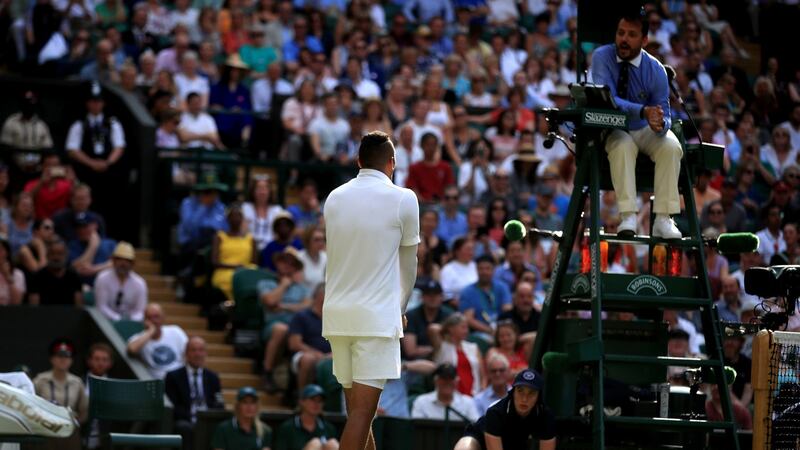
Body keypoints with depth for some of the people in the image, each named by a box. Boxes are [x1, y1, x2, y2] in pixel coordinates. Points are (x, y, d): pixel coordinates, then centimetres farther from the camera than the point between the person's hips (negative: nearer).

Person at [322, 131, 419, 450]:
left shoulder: (335, 198, 8)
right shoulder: (402, 199, -4)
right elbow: (409, 262, 5)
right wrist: (401, 307, 23)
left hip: (336, 313, 5)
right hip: (377, 316, -5)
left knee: (357, 408, 13)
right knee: (363, 410, -9)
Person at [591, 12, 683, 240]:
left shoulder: (655, 69, -10)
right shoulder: (602, 57, -15)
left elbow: (663, 113, -12)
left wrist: (660, 123, -39)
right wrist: (644, 111, -43)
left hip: (645, 129, 2)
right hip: (612, 129, -2)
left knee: (671, 147, -27)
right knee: (623, 145, -35)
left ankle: (663, 220, -27)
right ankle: (628, 217, -37)